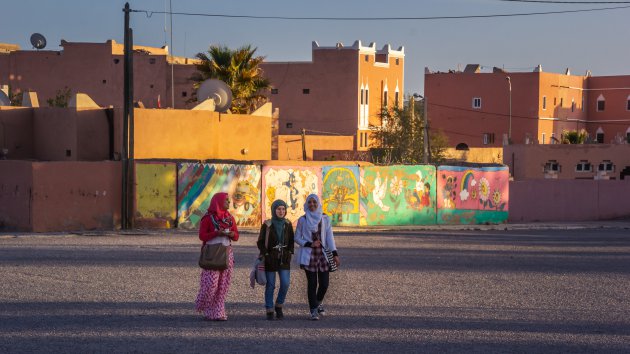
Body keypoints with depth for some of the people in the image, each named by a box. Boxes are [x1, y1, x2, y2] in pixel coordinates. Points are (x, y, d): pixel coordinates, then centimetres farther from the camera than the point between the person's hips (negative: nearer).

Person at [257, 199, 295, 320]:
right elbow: (260, 242, -1)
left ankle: (279, 306, 11)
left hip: (284, 258, 2)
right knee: (270, 285, 1)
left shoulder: (288, 224, 5)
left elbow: (291, 241, 13)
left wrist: (289, 252, -2)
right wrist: (265, 254, -12)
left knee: (285, 283, -9)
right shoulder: (267, 225, -5)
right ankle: (269, 311, 9)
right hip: (270, 259, -2)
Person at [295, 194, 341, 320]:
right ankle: (313, 311, 6)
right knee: (312, 283, -4)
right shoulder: (302, 220, 1)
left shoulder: (325, 219, 4)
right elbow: (297, 238, 4)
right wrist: (310, 244, -12)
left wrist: (335, 254, -5)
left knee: (324, 283, -1)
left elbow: (330, 237, 3)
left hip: (322, 254, 2)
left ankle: (319, 302, 28)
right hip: (309, 255, -2)